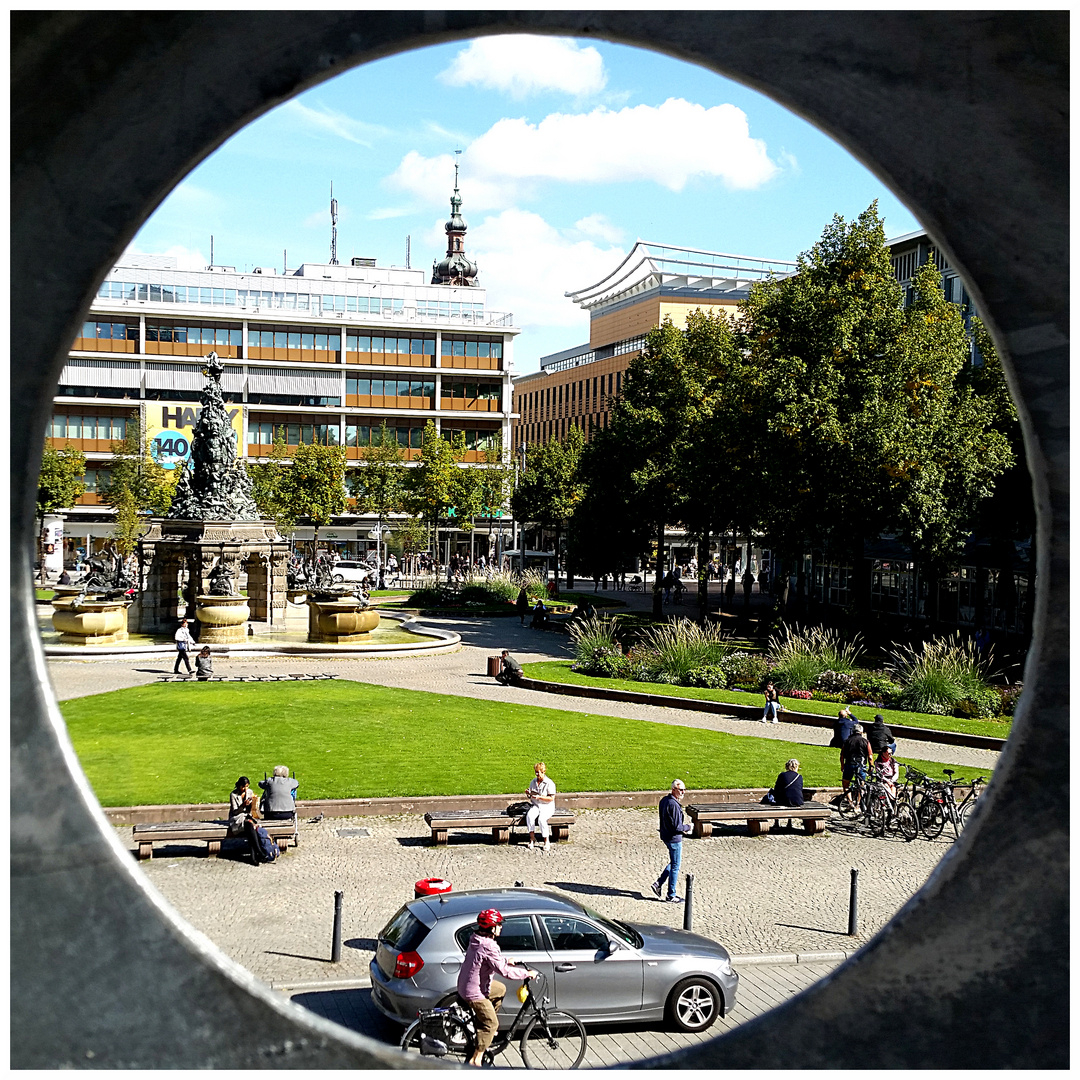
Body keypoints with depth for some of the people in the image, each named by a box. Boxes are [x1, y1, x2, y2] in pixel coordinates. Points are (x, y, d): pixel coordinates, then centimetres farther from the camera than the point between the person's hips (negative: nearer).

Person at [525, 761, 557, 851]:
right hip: (535, 805, 5)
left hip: (547, 806, -5)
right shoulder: (534, 781, 10)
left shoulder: (549, 783, -8)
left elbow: (551, 798, -12)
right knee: (529, 816, -30)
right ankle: (532, 839, -22)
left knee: (541, 819, -35)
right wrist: (528, 793, -4)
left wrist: (539, 797, -21)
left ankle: (546, 841, -20)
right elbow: (530, 793, 20)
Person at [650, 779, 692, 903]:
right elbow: (677, 827, -26)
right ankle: (671, 896, 15)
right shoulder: (673, 805, -26)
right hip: (674, 838, -9)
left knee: (673, 863, 24)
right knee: (675, 866, 5)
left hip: (665, 835, 9)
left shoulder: (664, 800, 4)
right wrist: (687, 827, -6)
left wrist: (681, 828, 10)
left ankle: (658, 884, 22)